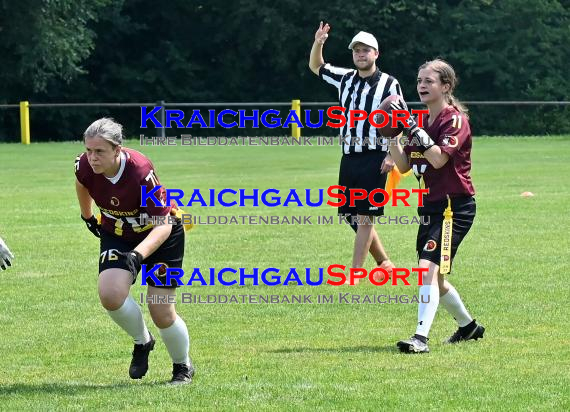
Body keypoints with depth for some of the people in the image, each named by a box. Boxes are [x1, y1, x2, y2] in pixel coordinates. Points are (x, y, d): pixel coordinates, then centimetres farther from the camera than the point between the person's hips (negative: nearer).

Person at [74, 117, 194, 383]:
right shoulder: (85, 167, -21)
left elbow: (163, 224, -32)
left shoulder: (141, 172, -35)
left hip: (161, 236, -4)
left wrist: (137, 256, -47)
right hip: (116, 235, 4)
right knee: (110, 295, -22)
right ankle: (142, 341, 8)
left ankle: (183, 367, 23)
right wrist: (87, 216, 22)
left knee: (161, 313, -6)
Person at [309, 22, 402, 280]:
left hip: (374, 159, -7)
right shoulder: (345, 78, 12)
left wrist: (392, 155, -14)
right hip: (349, 158, 7)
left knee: (363, 216, -8)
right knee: (350, 215, 9)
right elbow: (316, 67, 26)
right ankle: (384, 263, 23)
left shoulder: (389, 84, -4)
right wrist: (318, 44, 7)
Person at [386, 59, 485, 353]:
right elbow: (404, 165, 10)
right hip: (430, 207, 9)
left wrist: (411, 127, -26)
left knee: (428, 266, -24)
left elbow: (438, 158, -25)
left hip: (454, 206, -9)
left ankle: (421, 337, -30)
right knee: (433, 277, 17)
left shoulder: (455, 119, -11)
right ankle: (468, 326, 38)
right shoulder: (422, 121, 12)